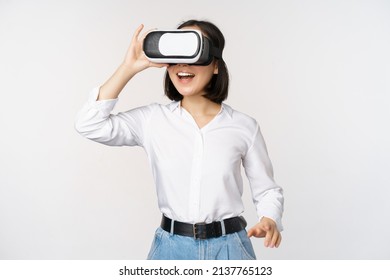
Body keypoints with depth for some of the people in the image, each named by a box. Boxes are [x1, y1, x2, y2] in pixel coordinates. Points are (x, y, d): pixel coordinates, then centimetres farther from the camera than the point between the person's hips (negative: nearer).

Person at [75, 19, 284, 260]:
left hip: (229, 247, 0)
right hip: (171, 248, 1)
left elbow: (267, 190, 3)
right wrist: (129, 68, -15)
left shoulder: (244, 126, -5)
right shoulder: (153, 119, -3)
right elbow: (89, 125, -12)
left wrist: (270, 221, -18)